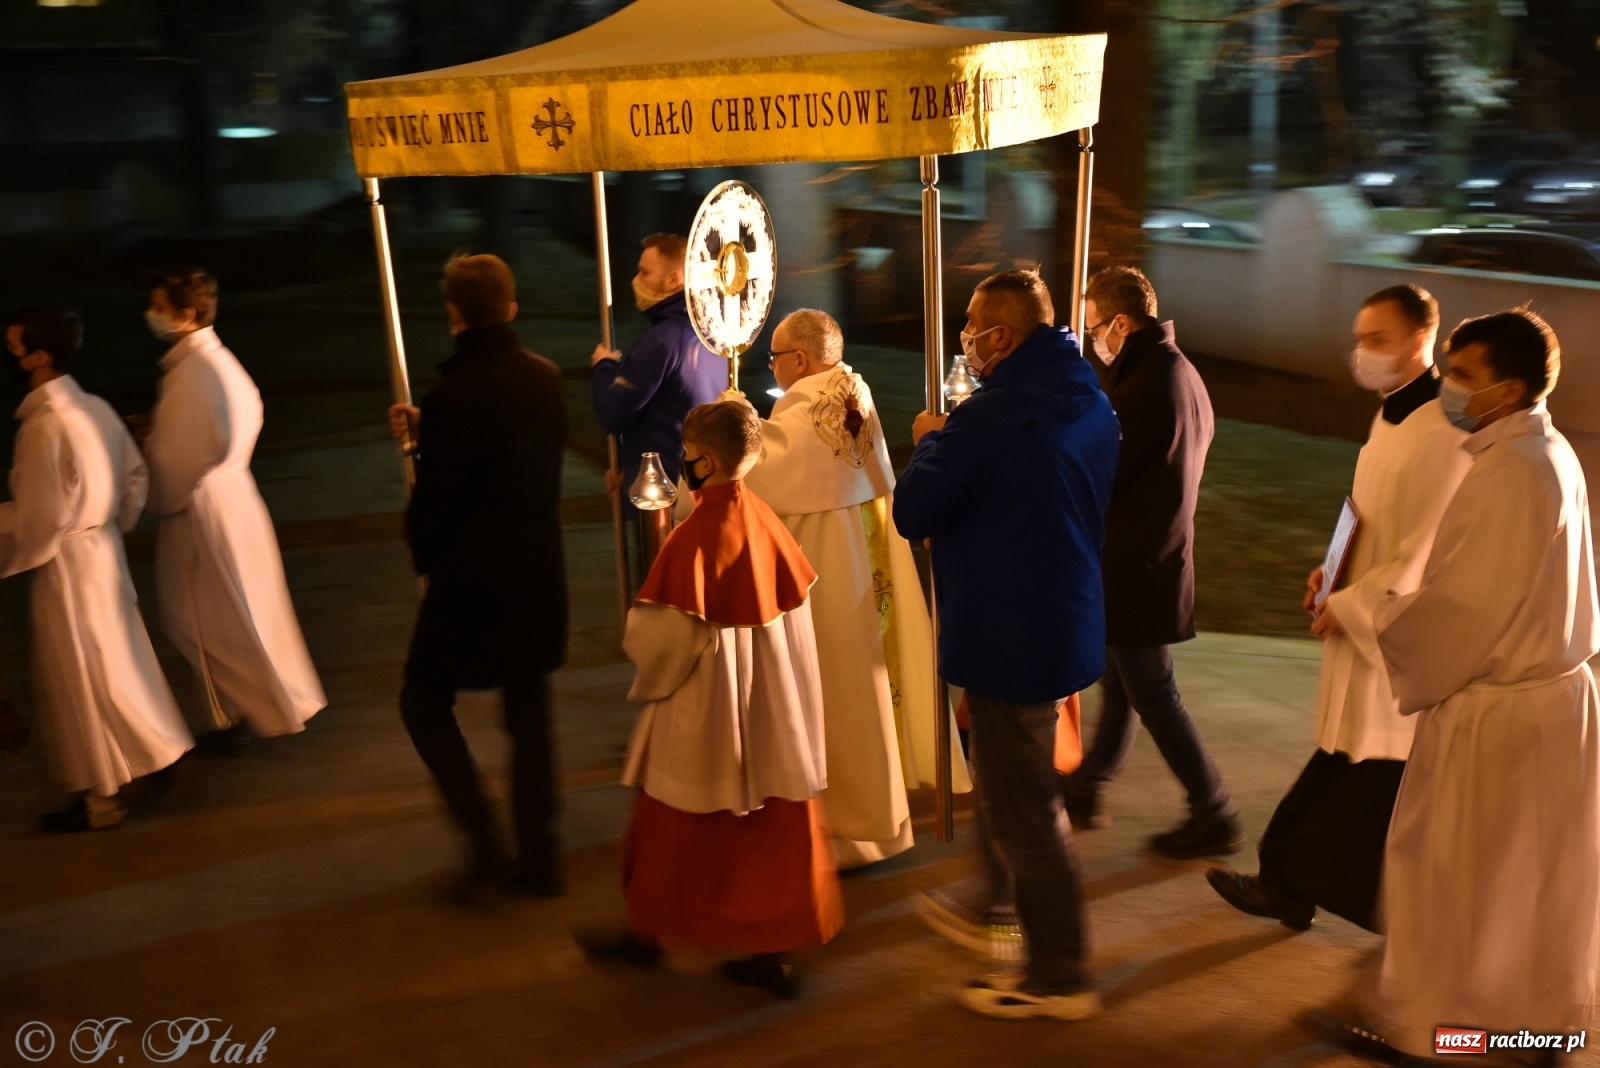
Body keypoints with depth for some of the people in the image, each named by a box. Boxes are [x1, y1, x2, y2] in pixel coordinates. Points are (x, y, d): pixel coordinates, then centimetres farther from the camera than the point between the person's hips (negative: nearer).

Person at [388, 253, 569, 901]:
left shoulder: (454, 393, -20)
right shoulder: (546, 378, 1)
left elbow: (434, 498, -15)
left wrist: (425, 556, 5)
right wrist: (426, 432, 19)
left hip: (471, 580, -6)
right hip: (538, 575, 6)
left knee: (425, 703, 13)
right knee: (529, 715, 16)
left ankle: (484, 845, 7)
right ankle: (539, 859, 23)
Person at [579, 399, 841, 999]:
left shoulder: (695, 535, -23)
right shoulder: (763, 520, -4)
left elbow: (667, 632, -22)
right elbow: (800, 599, 5)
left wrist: (646, 671, 0)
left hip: (705, 708, -6)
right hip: (771, 711, 6)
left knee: (671, 826, 14)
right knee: (774, 825, 11)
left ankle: (645, 932, 33)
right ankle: (775, 949, 19)